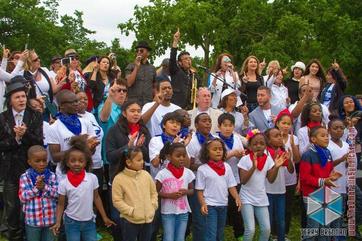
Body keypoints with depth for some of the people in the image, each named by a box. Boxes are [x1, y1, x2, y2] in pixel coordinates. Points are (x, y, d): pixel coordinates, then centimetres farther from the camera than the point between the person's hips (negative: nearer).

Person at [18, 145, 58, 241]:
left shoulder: (52, 176, -3)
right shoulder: (25, 177, -7)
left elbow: (58, 194, -9)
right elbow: (22, 197, -11)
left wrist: (45, 187, -22)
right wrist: (36, 188, -22)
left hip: (51, 219, 2)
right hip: (32, 220, -1)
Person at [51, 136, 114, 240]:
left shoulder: (92, 178, -8)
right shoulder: (63, 183, -11)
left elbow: (96, 198, 4)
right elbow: (60, 204, -1)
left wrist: (104, 217, 6)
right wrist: (58, 222, -11)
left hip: (89, 221, 1)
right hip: (71, 222, -1)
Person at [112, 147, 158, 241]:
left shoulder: (146, 175, 2)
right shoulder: (119, 178, -12)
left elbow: (153, 192, 12)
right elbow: (117, 201, -12)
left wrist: (153, 206, 0)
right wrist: (131, 211, -16)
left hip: (147, 219, 4)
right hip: (130, 221, -4)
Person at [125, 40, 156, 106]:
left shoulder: (152, 68, 12)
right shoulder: (130, 67, 4)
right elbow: (129, 83, -9)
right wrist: (136, 67, -9)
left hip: (148, 103, 2)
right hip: (133, 103, -2)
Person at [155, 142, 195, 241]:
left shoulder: (188, 173, -2)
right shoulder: (163, 173, -11)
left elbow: (192, 190, 9)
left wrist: (186, 192, -13)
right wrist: (170, 195, -19)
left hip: (183, 211, 3)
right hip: (168, 212, -3)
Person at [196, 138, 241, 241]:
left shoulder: (227, 167, 2)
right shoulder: (202, 169, -10)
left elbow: (231, 186, 3)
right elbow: (199, 190, -7)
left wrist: (237, 198, -12)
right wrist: (203, 204, -18)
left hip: (223, 204, 5)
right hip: (210, 205, -5)